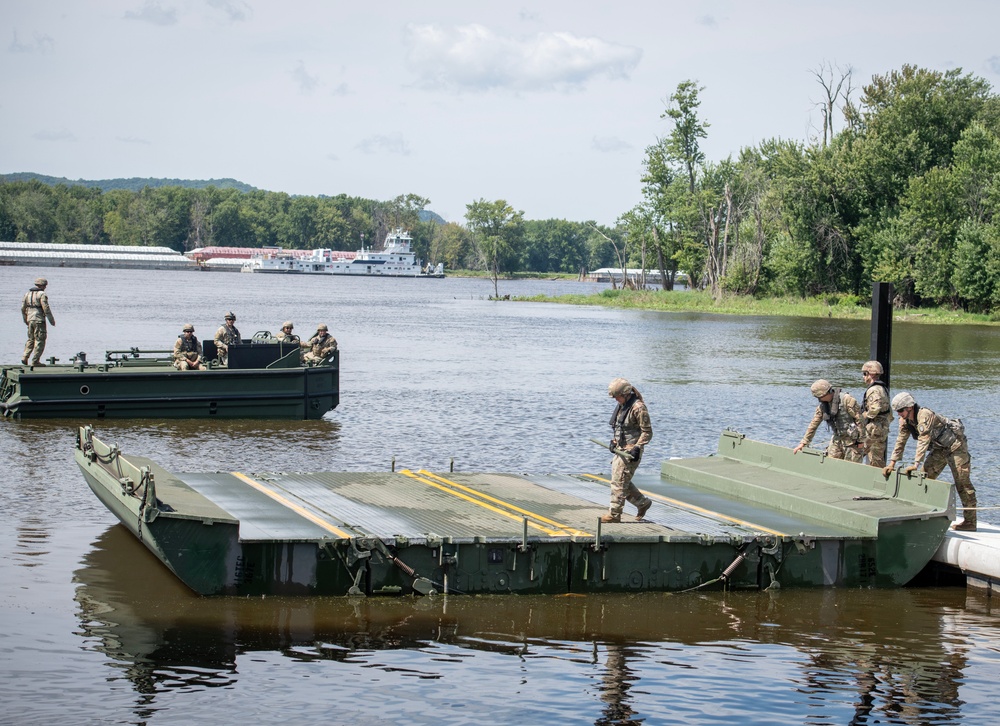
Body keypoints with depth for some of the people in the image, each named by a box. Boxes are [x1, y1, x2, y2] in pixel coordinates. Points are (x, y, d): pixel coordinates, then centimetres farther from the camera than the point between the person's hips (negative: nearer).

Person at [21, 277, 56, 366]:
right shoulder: (42, 294, -10)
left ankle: (25, 357, 6)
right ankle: (35, 361, -2)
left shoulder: (27, 294, 12)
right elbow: (46, 309, -14)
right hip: (39, 320, -7)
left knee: (31, 339, 19)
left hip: (30, 319, 7)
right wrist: (52, 320, -6)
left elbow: (23, 308, 14)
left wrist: (26, 320, 25)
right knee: (40, 341, 0)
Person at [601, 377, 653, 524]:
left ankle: (614, 514, -1)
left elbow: (647, 432, -15)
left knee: (619, 481, -7)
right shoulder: (622, 405, 11)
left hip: (631, 451, -10)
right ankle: (643, 502, 26)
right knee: (622, 481, 13)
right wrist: (614, 441, 11)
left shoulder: (638, 407, -16)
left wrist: (637, 448, -22)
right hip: (621, 449, 10)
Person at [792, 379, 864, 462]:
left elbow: (859, 419, -16)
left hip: (851, 439, -7)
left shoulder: (846, 399, -17)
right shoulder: (822, 406, 4)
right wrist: (803, 443, 8)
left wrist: (861, 440, -16)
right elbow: (813, 424, 10)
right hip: (837, 439, 7)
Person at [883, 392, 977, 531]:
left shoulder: (925, 415, -27)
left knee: (962, 483, -9)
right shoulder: (905, 421, -1)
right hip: (940, 448, 9)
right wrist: (892, 463, -3)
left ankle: (970, 522, -9)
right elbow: (901, 441, 3)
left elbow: (923, 441, -32)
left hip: (955, 445, -9)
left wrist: (915, 464, -37)